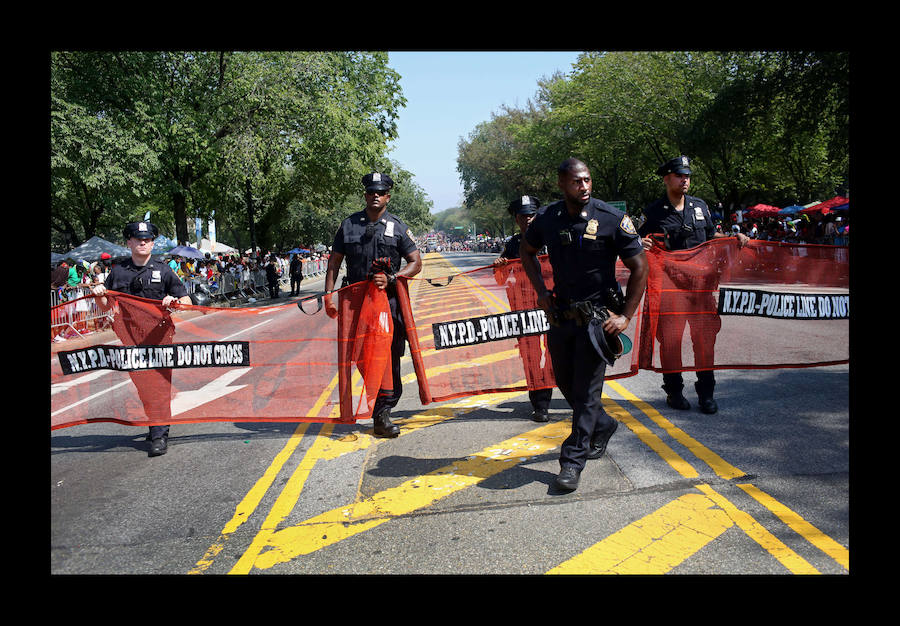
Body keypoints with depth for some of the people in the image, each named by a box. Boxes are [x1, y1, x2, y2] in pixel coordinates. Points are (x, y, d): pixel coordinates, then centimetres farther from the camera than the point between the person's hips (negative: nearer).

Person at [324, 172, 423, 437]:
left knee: (390, 354, -5)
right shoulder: (349, 224, 10)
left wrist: (390, 278, -12)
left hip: (390, 298, -1)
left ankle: (382, 413, 2)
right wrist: (328, 294, 4)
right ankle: (380, 410, 11)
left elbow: (416, 263, 4)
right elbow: (334, 261, 13)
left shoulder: (398, 227, 7)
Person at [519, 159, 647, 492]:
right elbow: (527, 251, 19)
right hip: (561, 314, 5)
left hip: (597, 316, -4)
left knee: (586, 390, -3)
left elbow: (639, 267, -6)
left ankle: (573, 460, 8)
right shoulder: (547, 218, 0)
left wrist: (625, 316, -9)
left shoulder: (611, 219, -11)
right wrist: (541, 291, 9)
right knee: (565, 384, 15)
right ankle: (603, 426, 41)